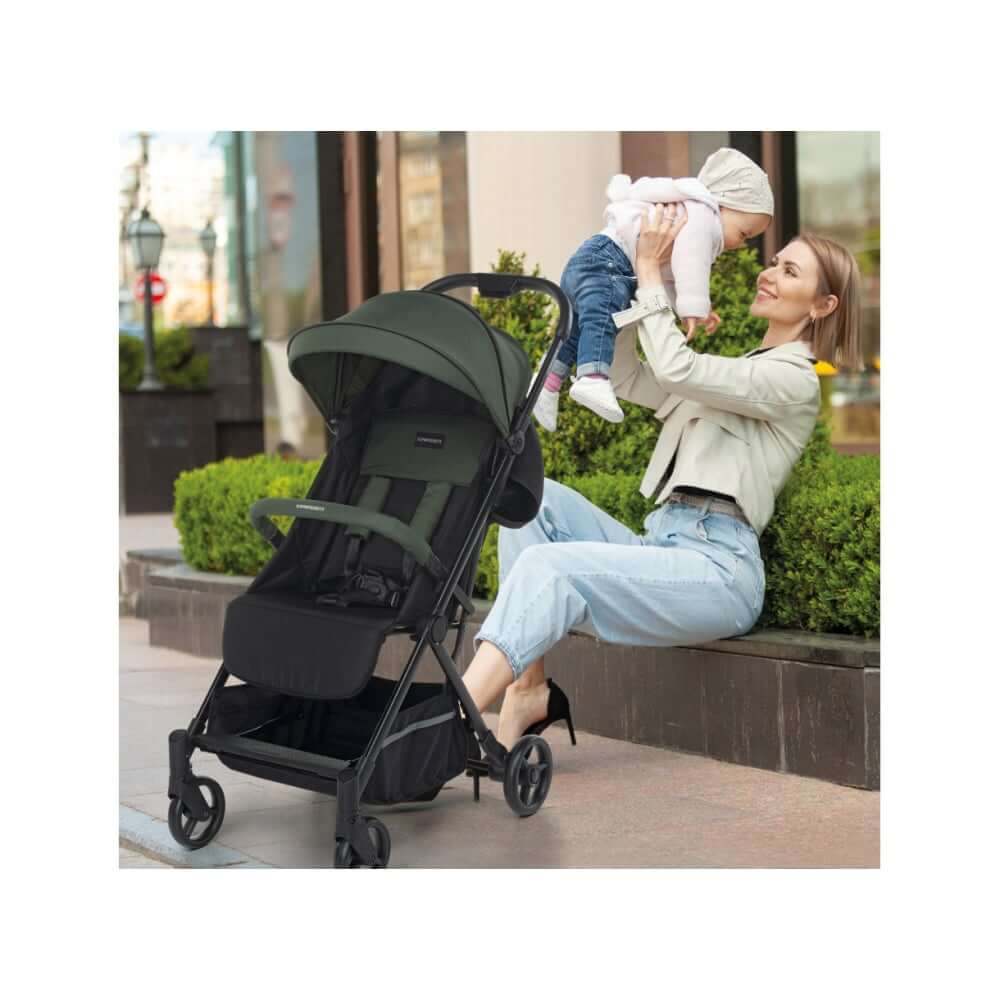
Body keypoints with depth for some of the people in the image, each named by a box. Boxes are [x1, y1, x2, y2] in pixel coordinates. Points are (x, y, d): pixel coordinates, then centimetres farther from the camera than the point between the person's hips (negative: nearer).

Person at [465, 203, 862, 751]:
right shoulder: (733, 372, 27)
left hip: (717, 566, -9)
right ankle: (528, 689, -18)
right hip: (661, 547, 9)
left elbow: (675, 369, -16)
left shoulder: (793, 381, -3)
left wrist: (650, 270, -7)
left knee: (549, 566, -28)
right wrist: (638, 278, 15)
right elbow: (625, 378, 23)